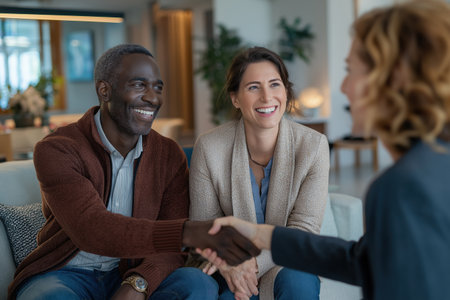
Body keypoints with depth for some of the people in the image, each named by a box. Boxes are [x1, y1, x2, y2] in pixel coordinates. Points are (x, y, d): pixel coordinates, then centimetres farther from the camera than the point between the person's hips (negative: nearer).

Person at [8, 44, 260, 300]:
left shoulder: (169, 154, 1)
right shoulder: (57, 150, -13)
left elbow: (171, 243, -5)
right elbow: (91, 228, -30)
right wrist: (191, 232, -42)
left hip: (132, 275, 4)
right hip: (64, 275, -3)